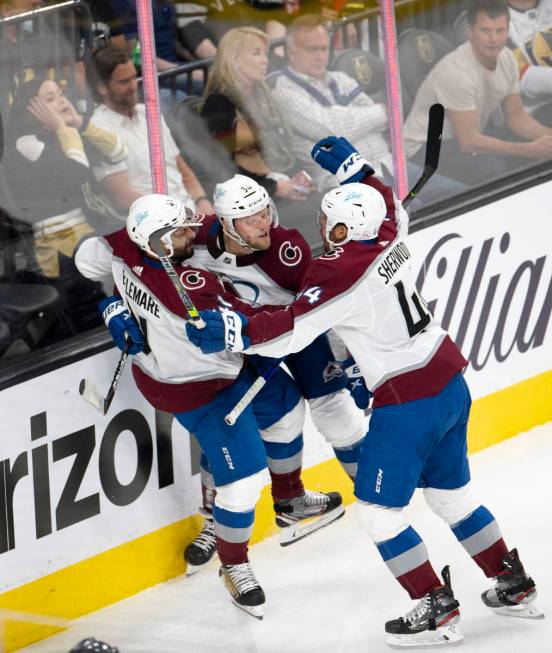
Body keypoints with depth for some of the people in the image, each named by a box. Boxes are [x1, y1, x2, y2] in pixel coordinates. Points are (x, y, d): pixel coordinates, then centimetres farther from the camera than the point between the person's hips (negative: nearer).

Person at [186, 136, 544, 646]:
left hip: (409, 403, -9)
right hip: (450, 382, 9)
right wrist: (350, 164, 23)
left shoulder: (339, 274, -21)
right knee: (450, 490, 23)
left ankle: (437, 610, 3)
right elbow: (382, 200, 25)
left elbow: (292, 330, -25)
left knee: (377, 506, 2)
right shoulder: (388, 238, 1)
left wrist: (235, 332, -25)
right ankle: (513, 585, 29)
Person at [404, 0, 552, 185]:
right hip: (427, 149, -8)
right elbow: (468, 142, -31)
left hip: (470, 137, 8)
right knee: (493, 167, -33)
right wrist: (530, 150, -34)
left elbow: (516, 116, 4)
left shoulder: (506, 58, -5)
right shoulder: (457, 71, -30)